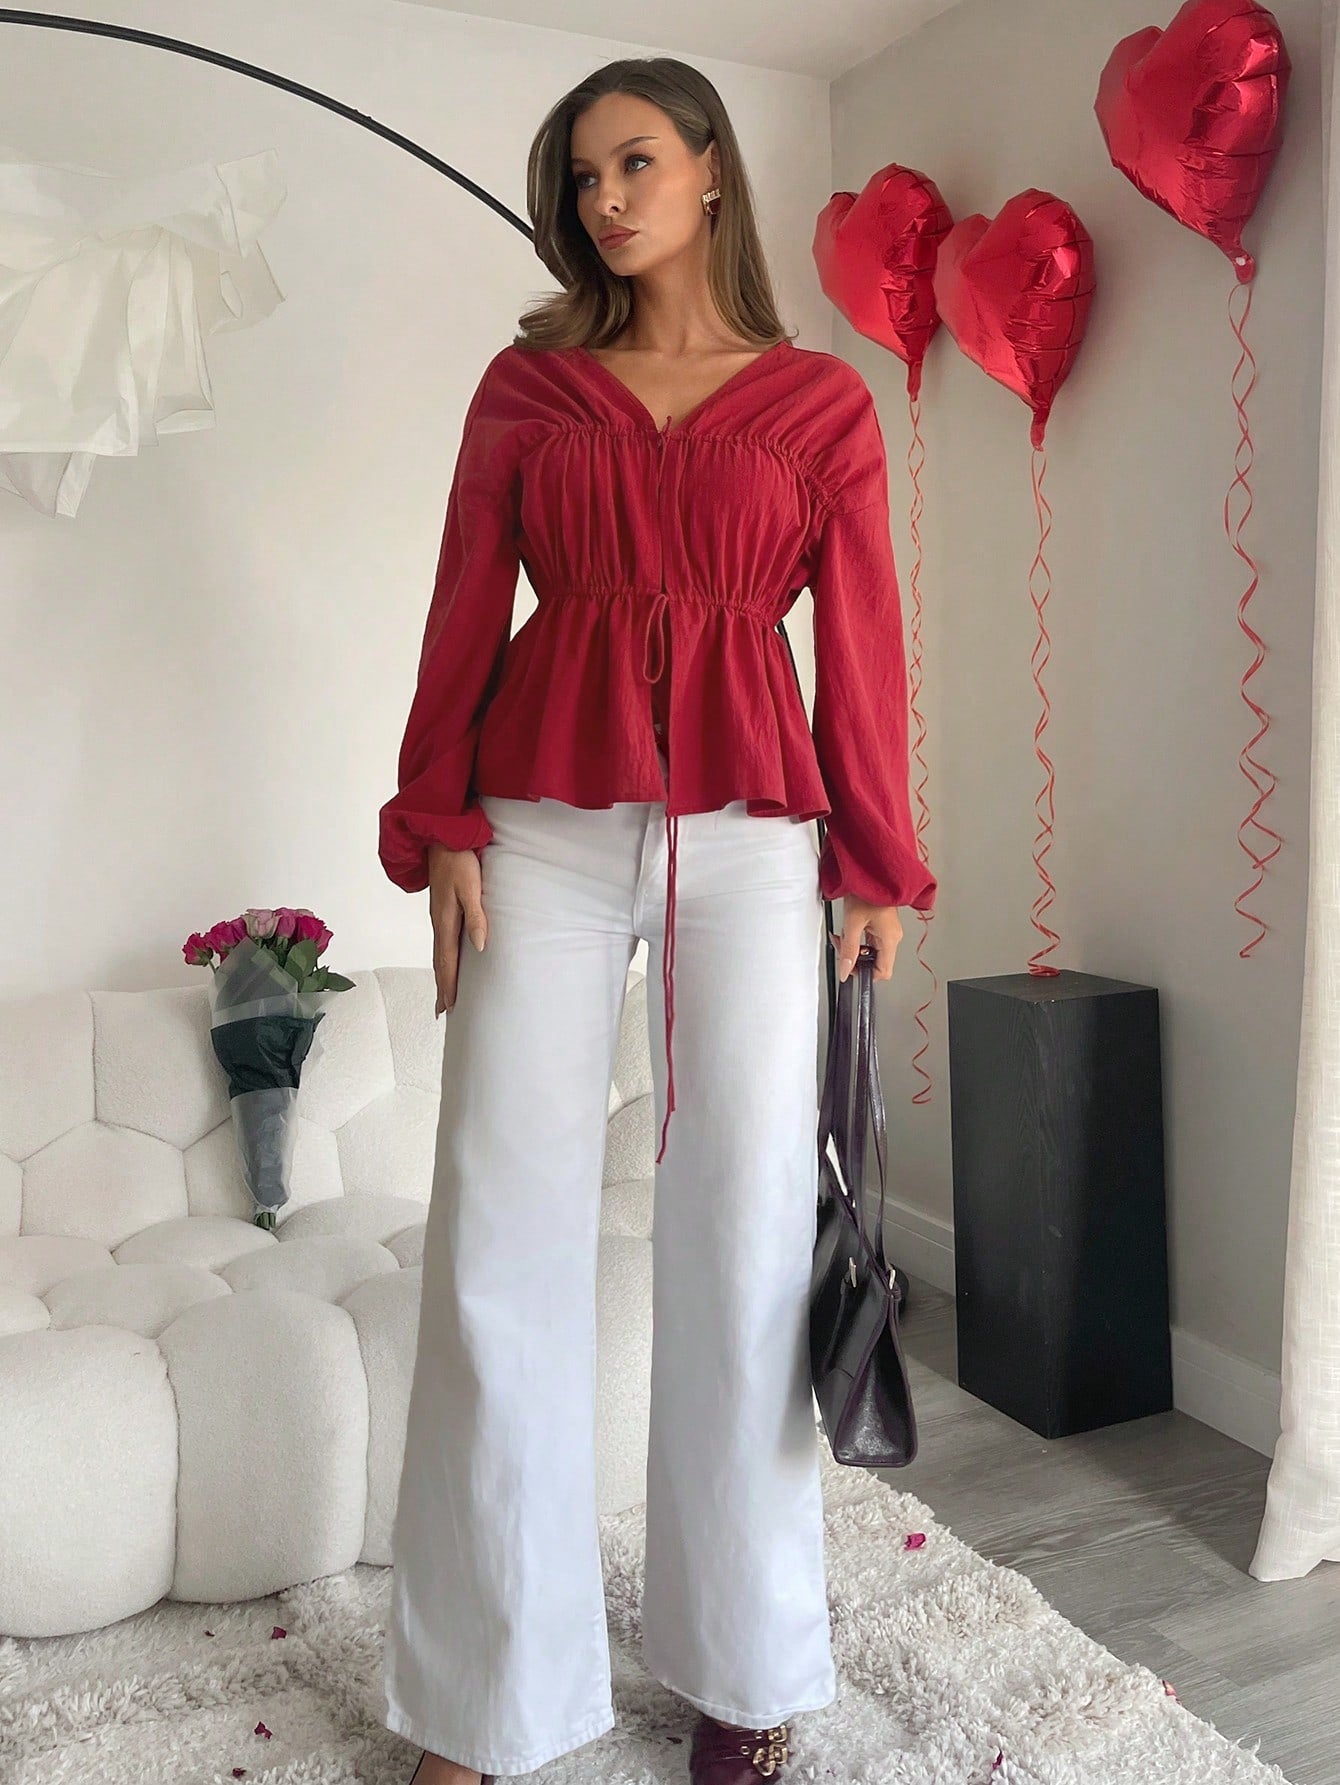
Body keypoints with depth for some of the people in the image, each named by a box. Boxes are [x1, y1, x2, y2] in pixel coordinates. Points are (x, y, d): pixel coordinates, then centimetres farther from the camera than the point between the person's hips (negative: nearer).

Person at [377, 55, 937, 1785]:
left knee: (748, 1237, 2)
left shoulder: (822, 401, 11)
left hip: (749, 835, 0)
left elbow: (863, 646, 8)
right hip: (547, 829, 1)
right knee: (502, 1247, -1)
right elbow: (463, 613, 8)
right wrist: (440, 824, -2)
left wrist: (878, 865, 5)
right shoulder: (526, 382, 13)